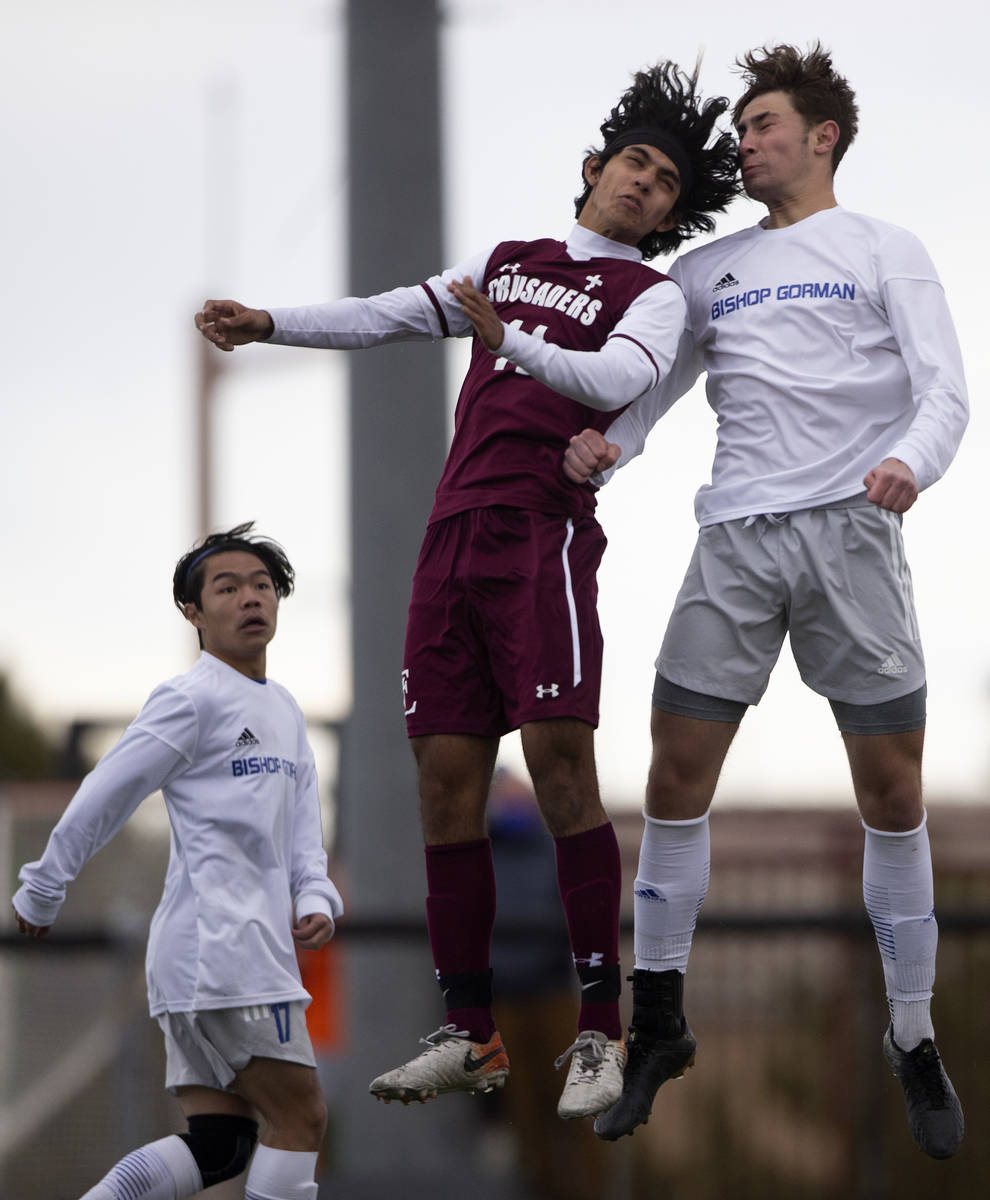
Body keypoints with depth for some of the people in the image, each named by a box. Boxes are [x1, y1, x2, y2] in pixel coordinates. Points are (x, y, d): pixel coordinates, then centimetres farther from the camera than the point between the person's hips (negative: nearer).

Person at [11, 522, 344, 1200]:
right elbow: (103, 800, -6)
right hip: (222, 948, -9)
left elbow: (301, 829, 16)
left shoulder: (285, 712, 20)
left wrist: (316, 899, -4)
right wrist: (41, 896, -1)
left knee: (219, 1145, 5)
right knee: (300, 1118, -8)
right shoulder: (193, 700, -8)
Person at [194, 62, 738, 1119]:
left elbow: (621, 377, -13)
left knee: (558, 763, -17)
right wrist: (269, 324, 7)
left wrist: (511, 345, -29)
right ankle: (469, 1035, 6)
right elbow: (387, 316, 21)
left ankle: (600, 1033, -14)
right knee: (447, 776, 0)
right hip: (454, 535, 5)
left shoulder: (652, 296, 8)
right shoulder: (508, 262, 24)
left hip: (545, 529, -5)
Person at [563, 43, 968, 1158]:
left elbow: (943, 388, -2)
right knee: (676, 775, 0)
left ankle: (913, 1039, 10)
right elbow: (653, 385, 17)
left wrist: (911, 460, -24)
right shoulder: (707, 270, 18)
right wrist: (605, 448, -5)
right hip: (735, 539, 3)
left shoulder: (885, 252, 7)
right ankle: (656, 1026, 12)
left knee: (892, 788, -2)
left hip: (851, 527, -3)